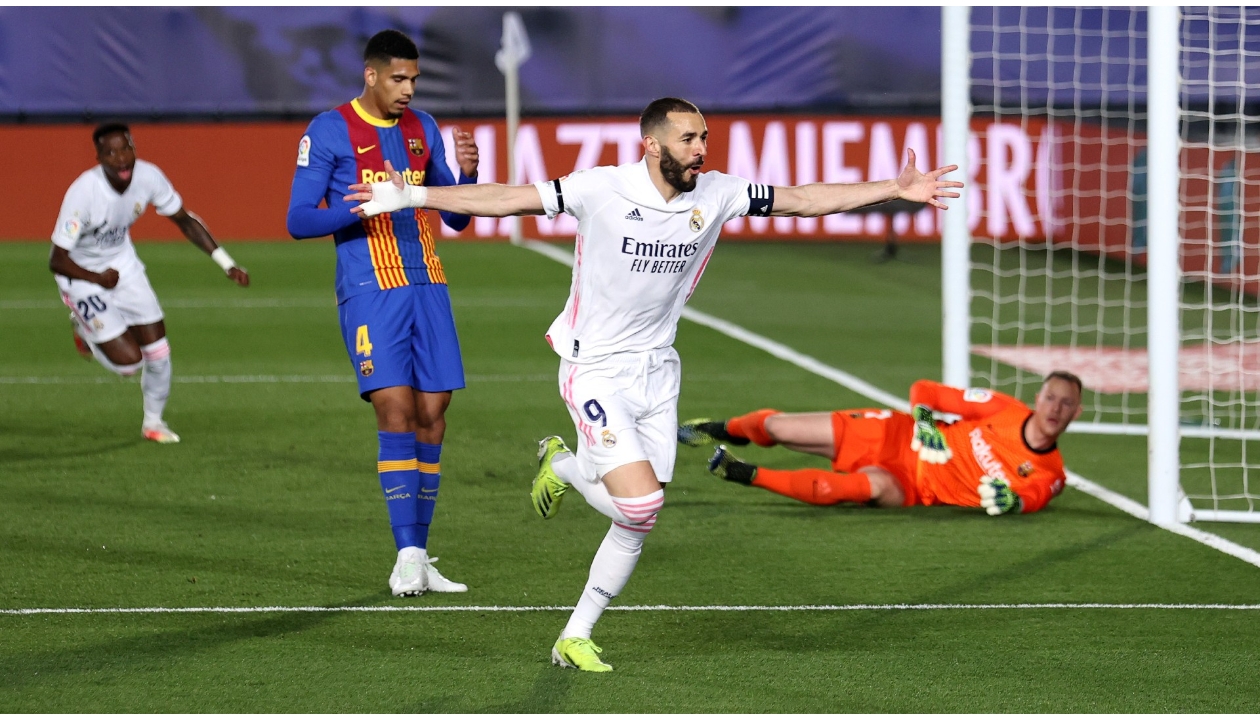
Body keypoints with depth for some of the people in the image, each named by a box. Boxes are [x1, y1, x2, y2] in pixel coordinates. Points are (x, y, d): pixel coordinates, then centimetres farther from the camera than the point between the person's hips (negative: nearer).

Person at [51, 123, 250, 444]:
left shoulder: (148, 177, -18)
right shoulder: (83, 192, -32)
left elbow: (185, 220, -1)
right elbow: (57, 260, -26)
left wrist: (227, 264, -7)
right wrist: (98, 279, -39)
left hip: (123, 264, 5)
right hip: (82, 274, -5)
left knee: (158, 352, 5)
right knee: (128, 362, -11)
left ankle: (153, 422, 31)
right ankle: (86, 332, 20)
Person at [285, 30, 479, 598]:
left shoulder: (422, 129, 15)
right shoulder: (329, 131, -2)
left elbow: (455, 217, 18)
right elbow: (298, 220, -5)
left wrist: (466, 173, -2)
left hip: (427, 287, 5)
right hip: (369, 290, -5)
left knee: (432, 413, 1)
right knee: (396, 410, -15)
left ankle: (418, 559, 8)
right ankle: (408, 555, -16)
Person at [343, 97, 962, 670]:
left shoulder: (715, 195, -3)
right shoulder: (602, 190, -16)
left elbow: (804, 199, 4)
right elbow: (508, 199, -12)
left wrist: (897, 189, 0)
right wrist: (412, 196, -16)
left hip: (656, 370, 5)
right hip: (596, 370, -5)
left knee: (637, 525, 4)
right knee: (640, 501, -19)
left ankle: (575, 637, 22)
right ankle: (563, 465, 14)